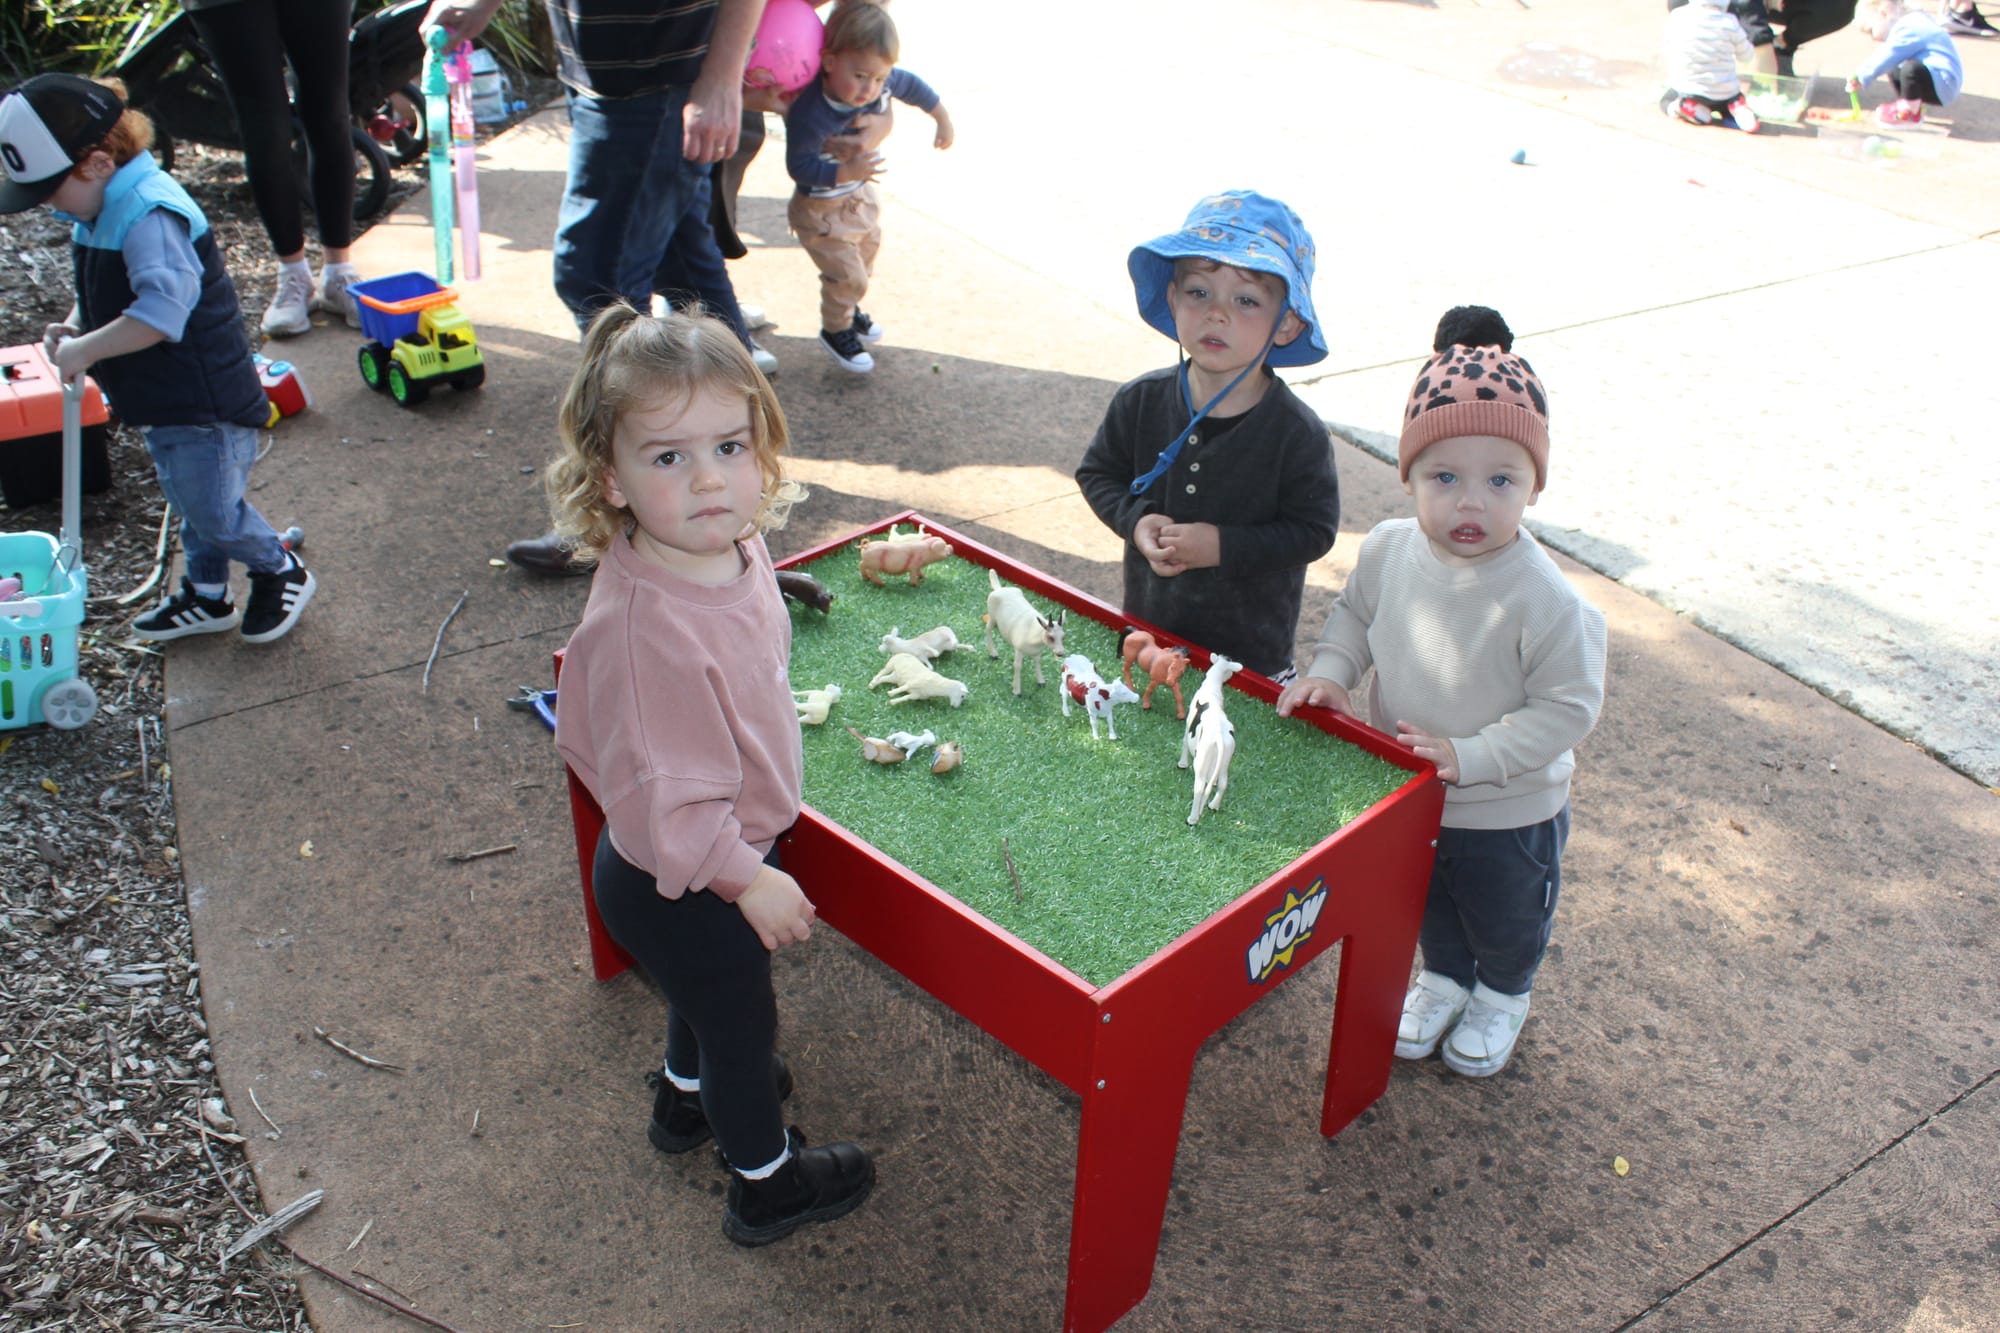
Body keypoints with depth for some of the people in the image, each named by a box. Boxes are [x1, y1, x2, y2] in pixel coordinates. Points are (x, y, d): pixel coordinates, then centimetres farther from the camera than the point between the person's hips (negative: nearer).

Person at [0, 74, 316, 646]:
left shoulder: (150, 217, -26)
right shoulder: (101, 213, 6)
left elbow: (161, 311, -37)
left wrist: (85, 349, -30)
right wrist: (75, 327, 1)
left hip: (207, 402, -10)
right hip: (164, 400, 10)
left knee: (214, 512, 1)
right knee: (193, 505, 20)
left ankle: (282, 573, 24)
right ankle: (207, 597, 34)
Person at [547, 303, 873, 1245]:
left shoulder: (733, 546, -11)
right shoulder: (642, 627, -40)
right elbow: (662, 795, -33)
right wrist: (749, 878, -22)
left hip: (708, 860, 8)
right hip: (677, 884, -8)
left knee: (710, 992, 34)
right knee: (742, 1021, 17)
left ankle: (689, 1095, 65)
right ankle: (766, 1184, 45)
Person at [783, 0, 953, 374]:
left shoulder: (881, 84, -19)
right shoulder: (809, 115, -38)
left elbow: (912, 86, 2)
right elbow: (799, 166, -34)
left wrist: (942, 118, 15)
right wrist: (845, 172, -46)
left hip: (861, 198, 7)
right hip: (822, 212, -7)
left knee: (865, 257, 26)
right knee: (847, 276, 0)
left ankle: (847, 309, 55)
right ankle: (835, 330, 30)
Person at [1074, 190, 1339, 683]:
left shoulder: (1298, 433, -18)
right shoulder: (1140, 402, -8)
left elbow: (1314, 529, -14)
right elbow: (1097, 472, 4)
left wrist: (1224, 546, -24)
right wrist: (1136, 521, -14)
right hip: (1147, 626, 3)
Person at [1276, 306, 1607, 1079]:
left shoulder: (1545, 600, -33)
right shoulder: (1389, 550, -18)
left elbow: (1568, 708, -25)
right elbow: (1356, 615, 2)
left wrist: (1471, 755, -30)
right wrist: (1330, 672, -15)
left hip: (1509, 811, -4)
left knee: (1504, 916, 26)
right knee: (1427, 901, 31)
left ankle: (1502, 994, 57)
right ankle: (1443, 978, 60)